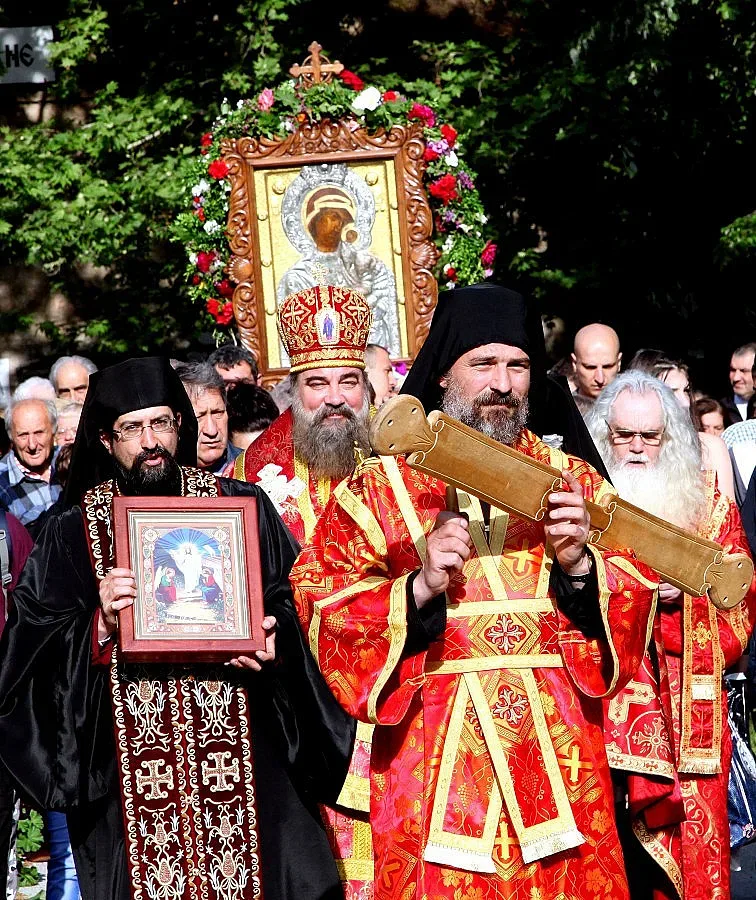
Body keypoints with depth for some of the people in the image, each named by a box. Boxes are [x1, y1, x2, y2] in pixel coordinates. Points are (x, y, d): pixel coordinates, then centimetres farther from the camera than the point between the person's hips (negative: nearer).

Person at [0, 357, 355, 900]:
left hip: (243, 754, 0)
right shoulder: (72, 534, 6)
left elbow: (290, 604, 8)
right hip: (129, 764, 0)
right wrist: (99, 625, -16)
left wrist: (275, 643, -12)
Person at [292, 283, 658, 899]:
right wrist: (419, 588, -19)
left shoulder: (573, 482, 10)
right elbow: (321, 610, -5)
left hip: (559, 754, 2)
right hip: (434, 770, -2)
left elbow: (636, 605, 5)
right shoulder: (379, 489, 3)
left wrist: (578, 564, -14)